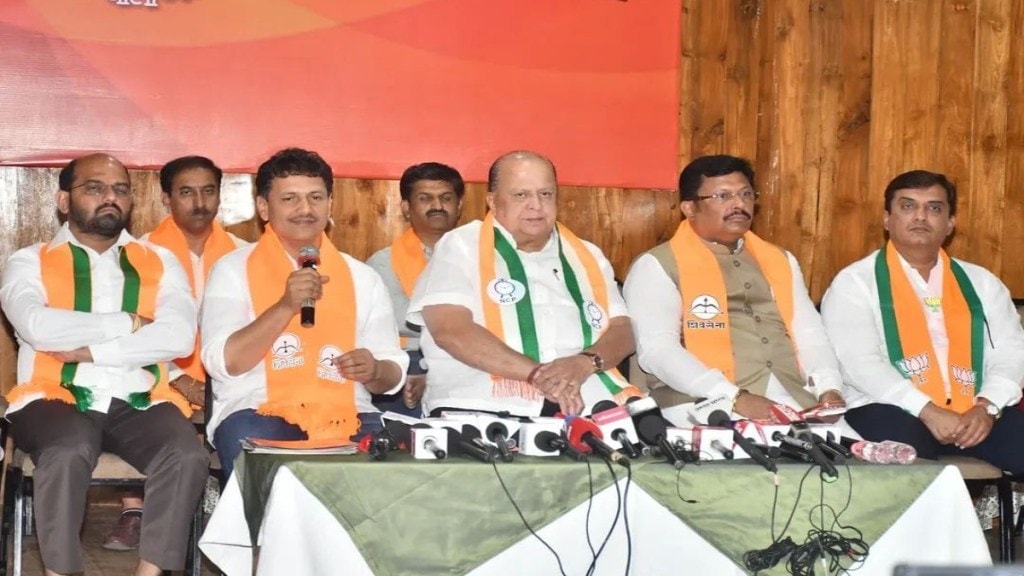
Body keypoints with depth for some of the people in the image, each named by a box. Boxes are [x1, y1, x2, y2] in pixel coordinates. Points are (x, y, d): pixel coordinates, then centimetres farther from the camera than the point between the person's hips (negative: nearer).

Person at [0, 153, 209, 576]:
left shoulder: (160, 263, 14)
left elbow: (179, 336, -4)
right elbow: (39, 327, -13)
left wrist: (92, 350, -9)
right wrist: (128, 322, -5)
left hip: (139, 404, 2)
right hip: (59, 399, -2)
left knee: (188, 456, -28)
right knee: (68, 453, -35)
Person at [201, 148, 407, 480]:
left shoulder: (362, 278, 18)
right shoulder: (234, 270, 9)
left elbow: (393, 373, 17)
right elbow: (223, 362, -6)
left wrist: (374, 371, -8)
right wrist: (286, 306, -17)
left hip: (345, 415, 2)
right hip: (257, 413, -2)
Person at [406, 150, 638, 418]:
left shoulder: (587, 256, 22)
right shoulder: (461, 246, 8)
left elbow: (622, 333, 13)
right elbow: (450, 330, -7)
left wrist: (584, 363, -10)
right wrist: (535, 373, -16)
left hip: (587, 402, 4)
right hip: (486, 406, -4)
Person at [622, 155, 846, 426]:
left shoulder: (780, 261, 23)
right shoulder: (657, 266, 4)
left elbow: (810, 335, 16)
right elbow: (657, 349, -9)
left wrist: (829, 389, -5)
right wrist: (735, 398, -20)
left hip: (795, 398, 6)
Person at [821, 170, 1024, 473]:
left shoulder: (982, 283, 19)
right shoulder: (855, 282, 5)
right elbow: (860, 362, -8)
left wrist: (986, 407, -10)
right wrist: (927, 411, -18)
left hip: (973, 413, 5)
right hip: (895, 411, -4)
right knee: (903, 447, -37)